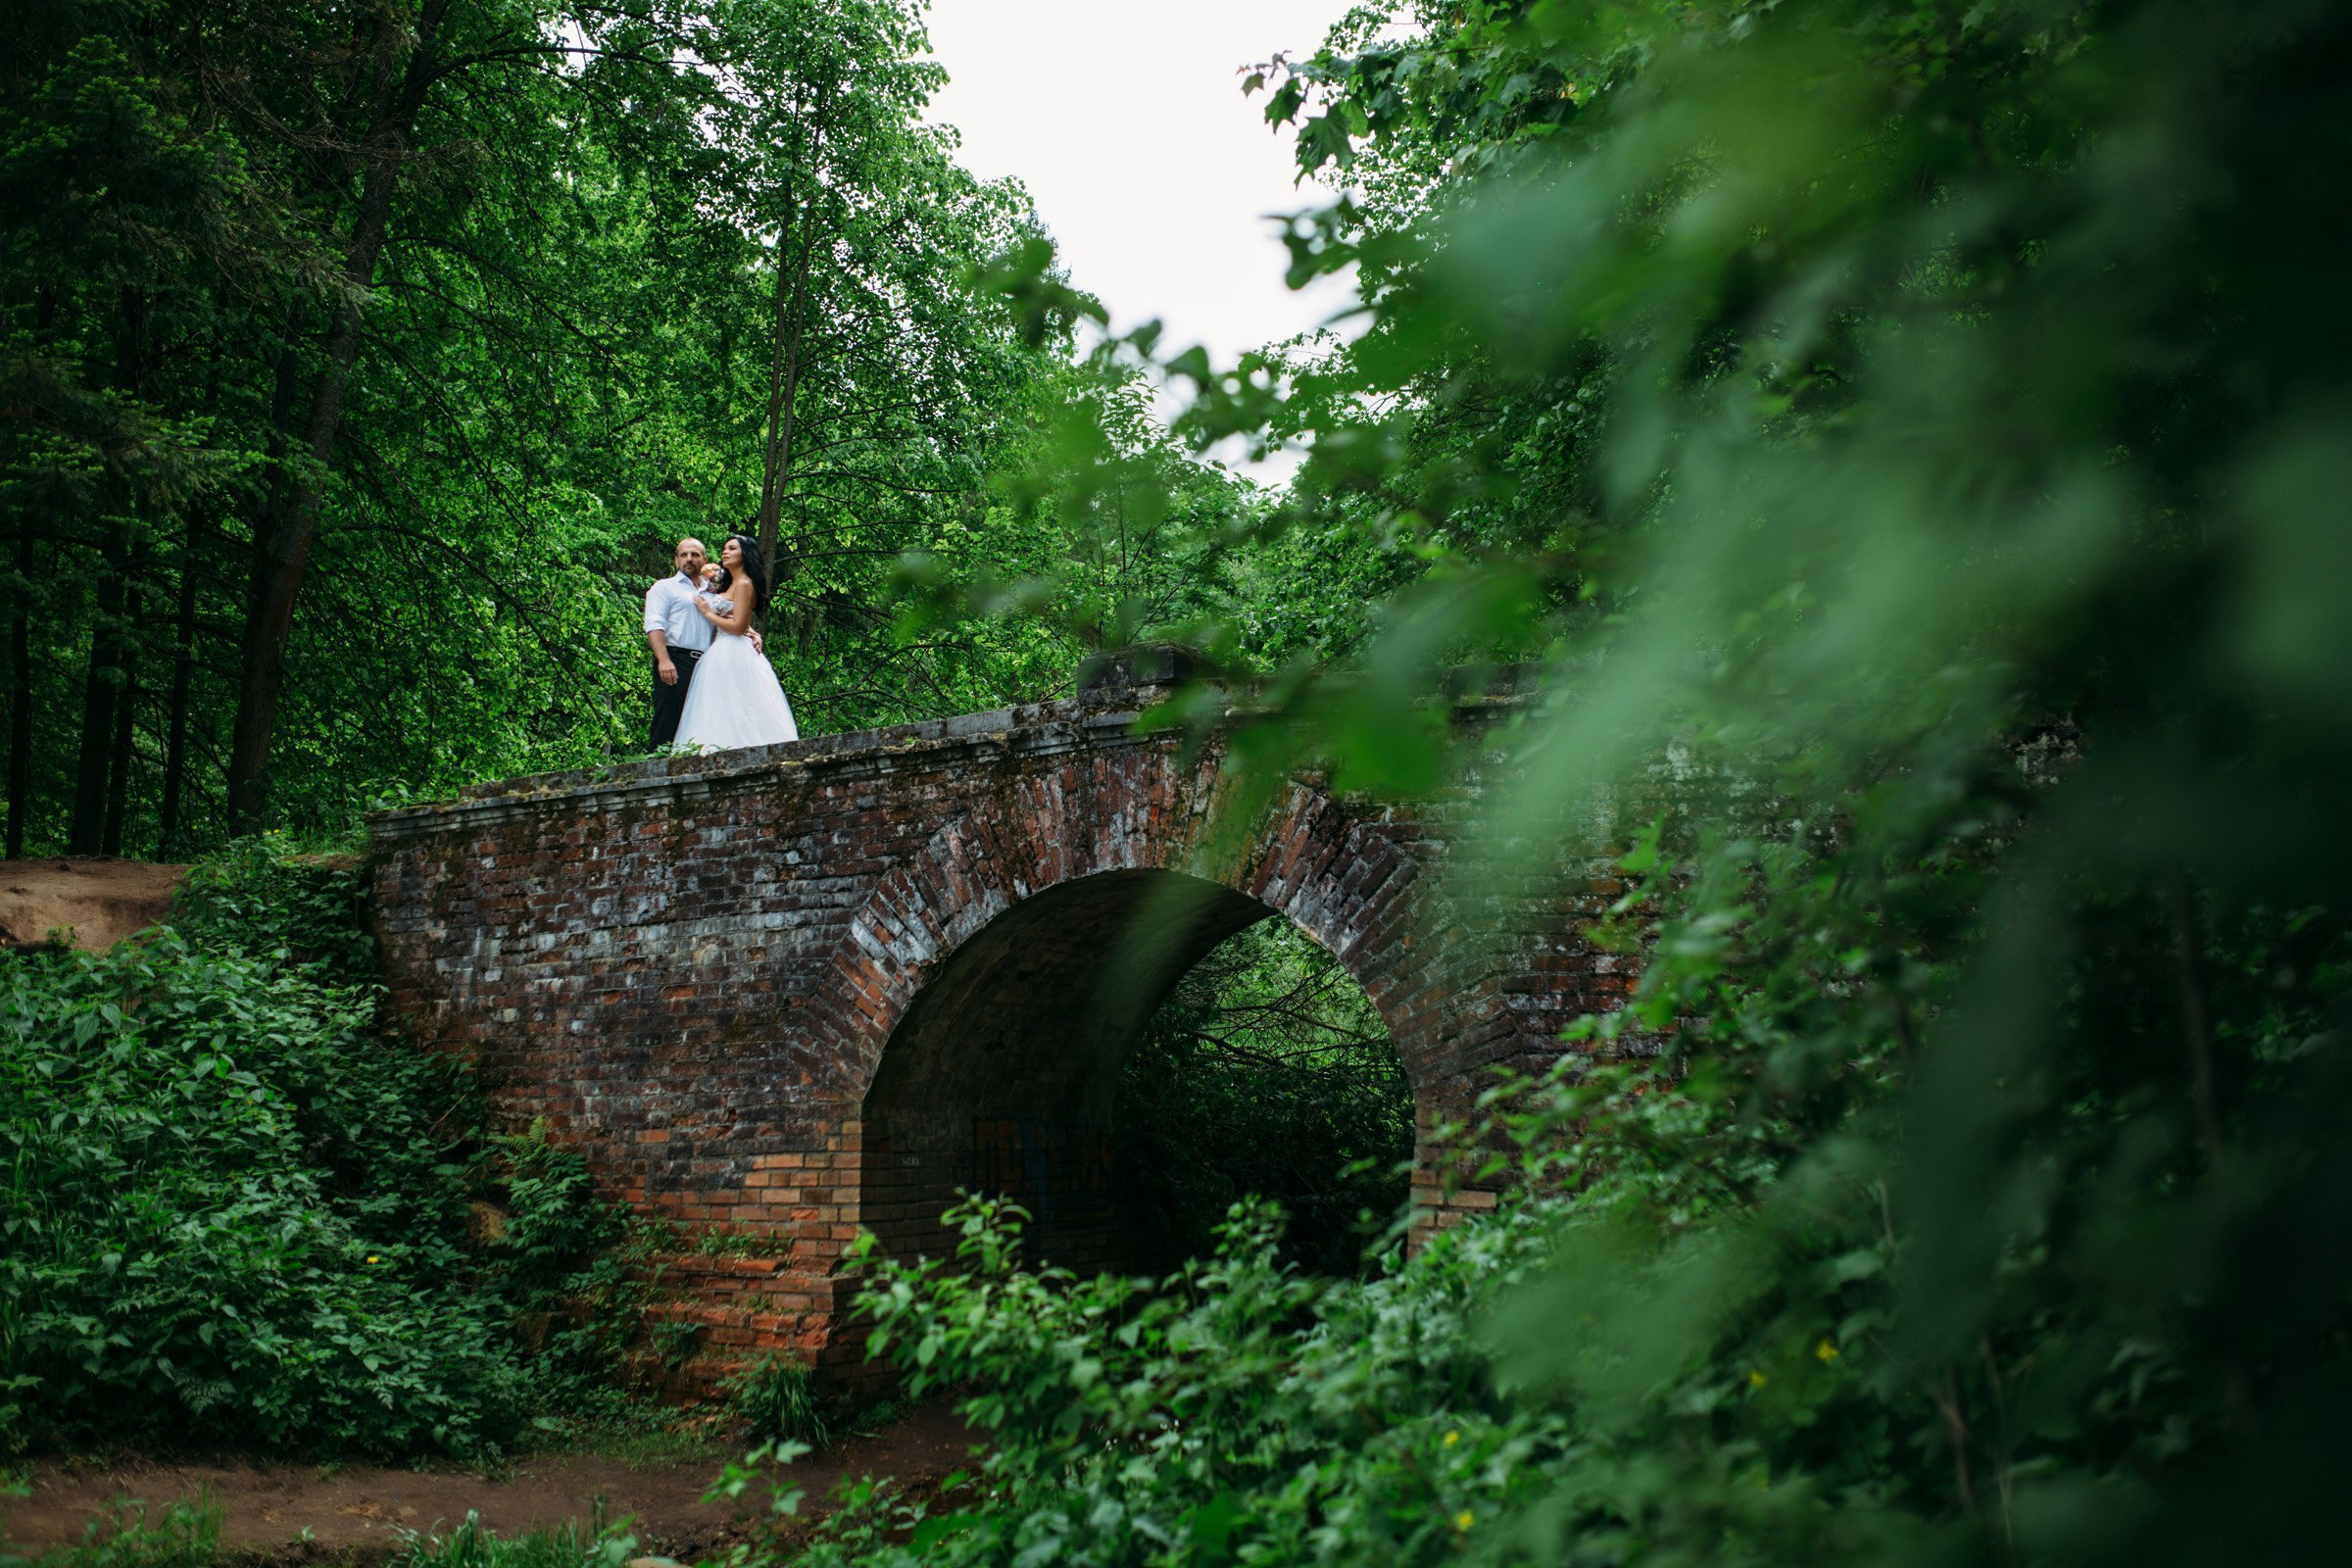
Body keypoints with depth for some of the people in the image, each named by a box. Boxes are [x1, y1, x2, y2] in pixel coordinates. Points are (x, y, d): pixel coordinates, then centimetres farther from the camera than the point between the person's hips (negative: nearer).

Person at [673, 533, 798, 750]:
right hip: (724, 653, 9)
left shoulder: (744, 584, -9)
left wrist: (708, 613, -6)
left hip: (734, 655, -9)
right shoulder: (728, 584, 21)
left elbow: (738, 626, -16)